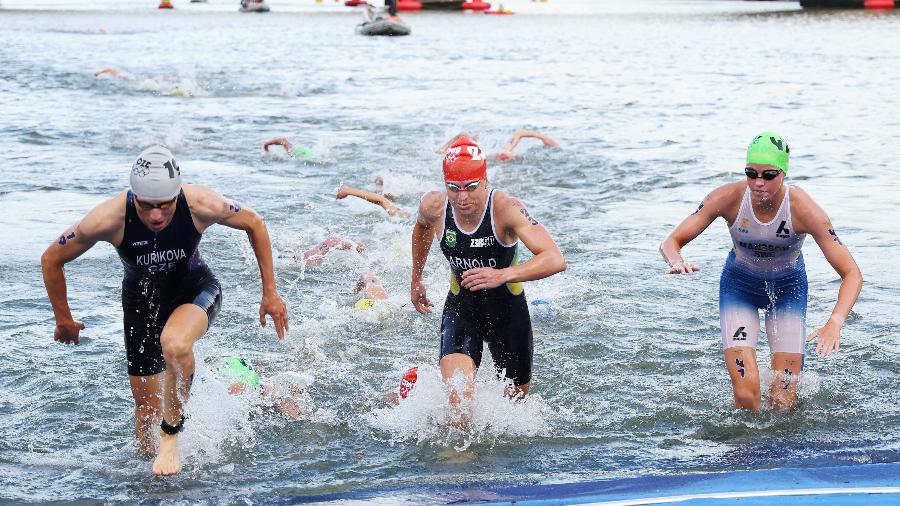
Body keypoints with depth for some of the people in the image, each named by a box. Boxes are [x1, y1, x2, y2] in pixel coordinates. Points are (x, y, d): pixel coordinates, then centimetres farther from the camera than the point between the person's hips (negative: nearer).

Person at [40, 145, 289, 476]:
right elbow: (51, 261, -13)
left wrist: (270, 293, -5)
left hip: (195, 287, -1)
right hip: (142, 296, 2)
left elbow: (254, 224, -8)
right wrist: (63, 320, -1)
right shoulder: (109, 219, -30)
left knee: (174, 343, -36)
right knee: (146, 406, 3)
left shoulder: (201, 205, -30)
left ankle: (171, 435, -13)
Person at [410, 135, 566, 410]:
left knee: (517, 395, 18)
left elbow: (556, 260, -39)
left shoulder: (506, 209, -28)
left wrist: (503, 275, -51)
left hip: (508, 309, -1)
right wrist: (416, 279, 18)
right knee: (458, 398, -21)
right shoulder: (434, 206, -17)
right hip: (460, 308, 1)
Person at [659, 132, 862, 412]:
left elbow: (852, 274, -28)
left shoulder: (803, 209, -29)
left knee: (783, 401, -6)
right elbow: (671, 242, -21)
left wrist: (835, 323, -45)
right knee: (745, 394, -17)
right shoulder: (728, 197, -27)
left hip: (788, 287, 0)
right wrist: (677, 262, -46)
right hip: (739, 284, 0)